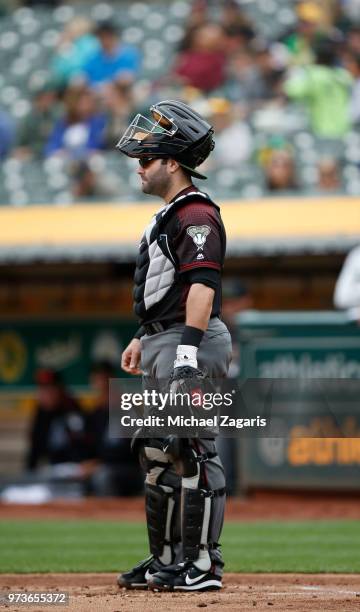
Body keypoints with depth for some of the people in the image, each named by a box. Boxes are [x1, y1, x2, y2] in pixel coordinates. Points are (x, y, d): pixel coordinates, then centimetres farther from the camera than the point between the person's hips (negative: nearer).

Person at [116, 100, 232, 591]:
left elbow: (202, 287, -23)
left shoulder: (196, 215, -13)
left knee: (191, 452, -11)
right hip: (163, 346, 11)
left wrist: (187, 349, -30)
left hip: (191, 344, -11)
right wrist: (144, 339, 29)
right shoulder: (169, 214, 19)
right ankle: (167, 560, 21)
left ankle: (203, 564, -9)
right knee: (158, 452, 14)